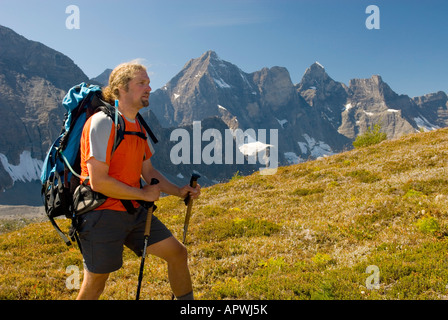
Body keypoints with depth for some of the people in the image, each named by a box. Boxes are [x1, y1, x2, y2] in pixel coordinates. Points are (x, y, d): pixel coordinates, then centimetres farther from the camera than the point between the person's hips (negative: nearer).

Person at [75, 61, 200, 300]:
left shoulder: (138, 127, 11)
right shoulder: (103, 122, -17)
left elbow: (148, 172, 17)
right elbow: (98, 181, -23)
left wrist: (179, 191, 2)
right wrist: (144, 194, -14)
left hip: (134, 211, 8)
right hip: (103, 215, -8)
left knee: (177, 252, 6)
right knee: (94, 287, 2)